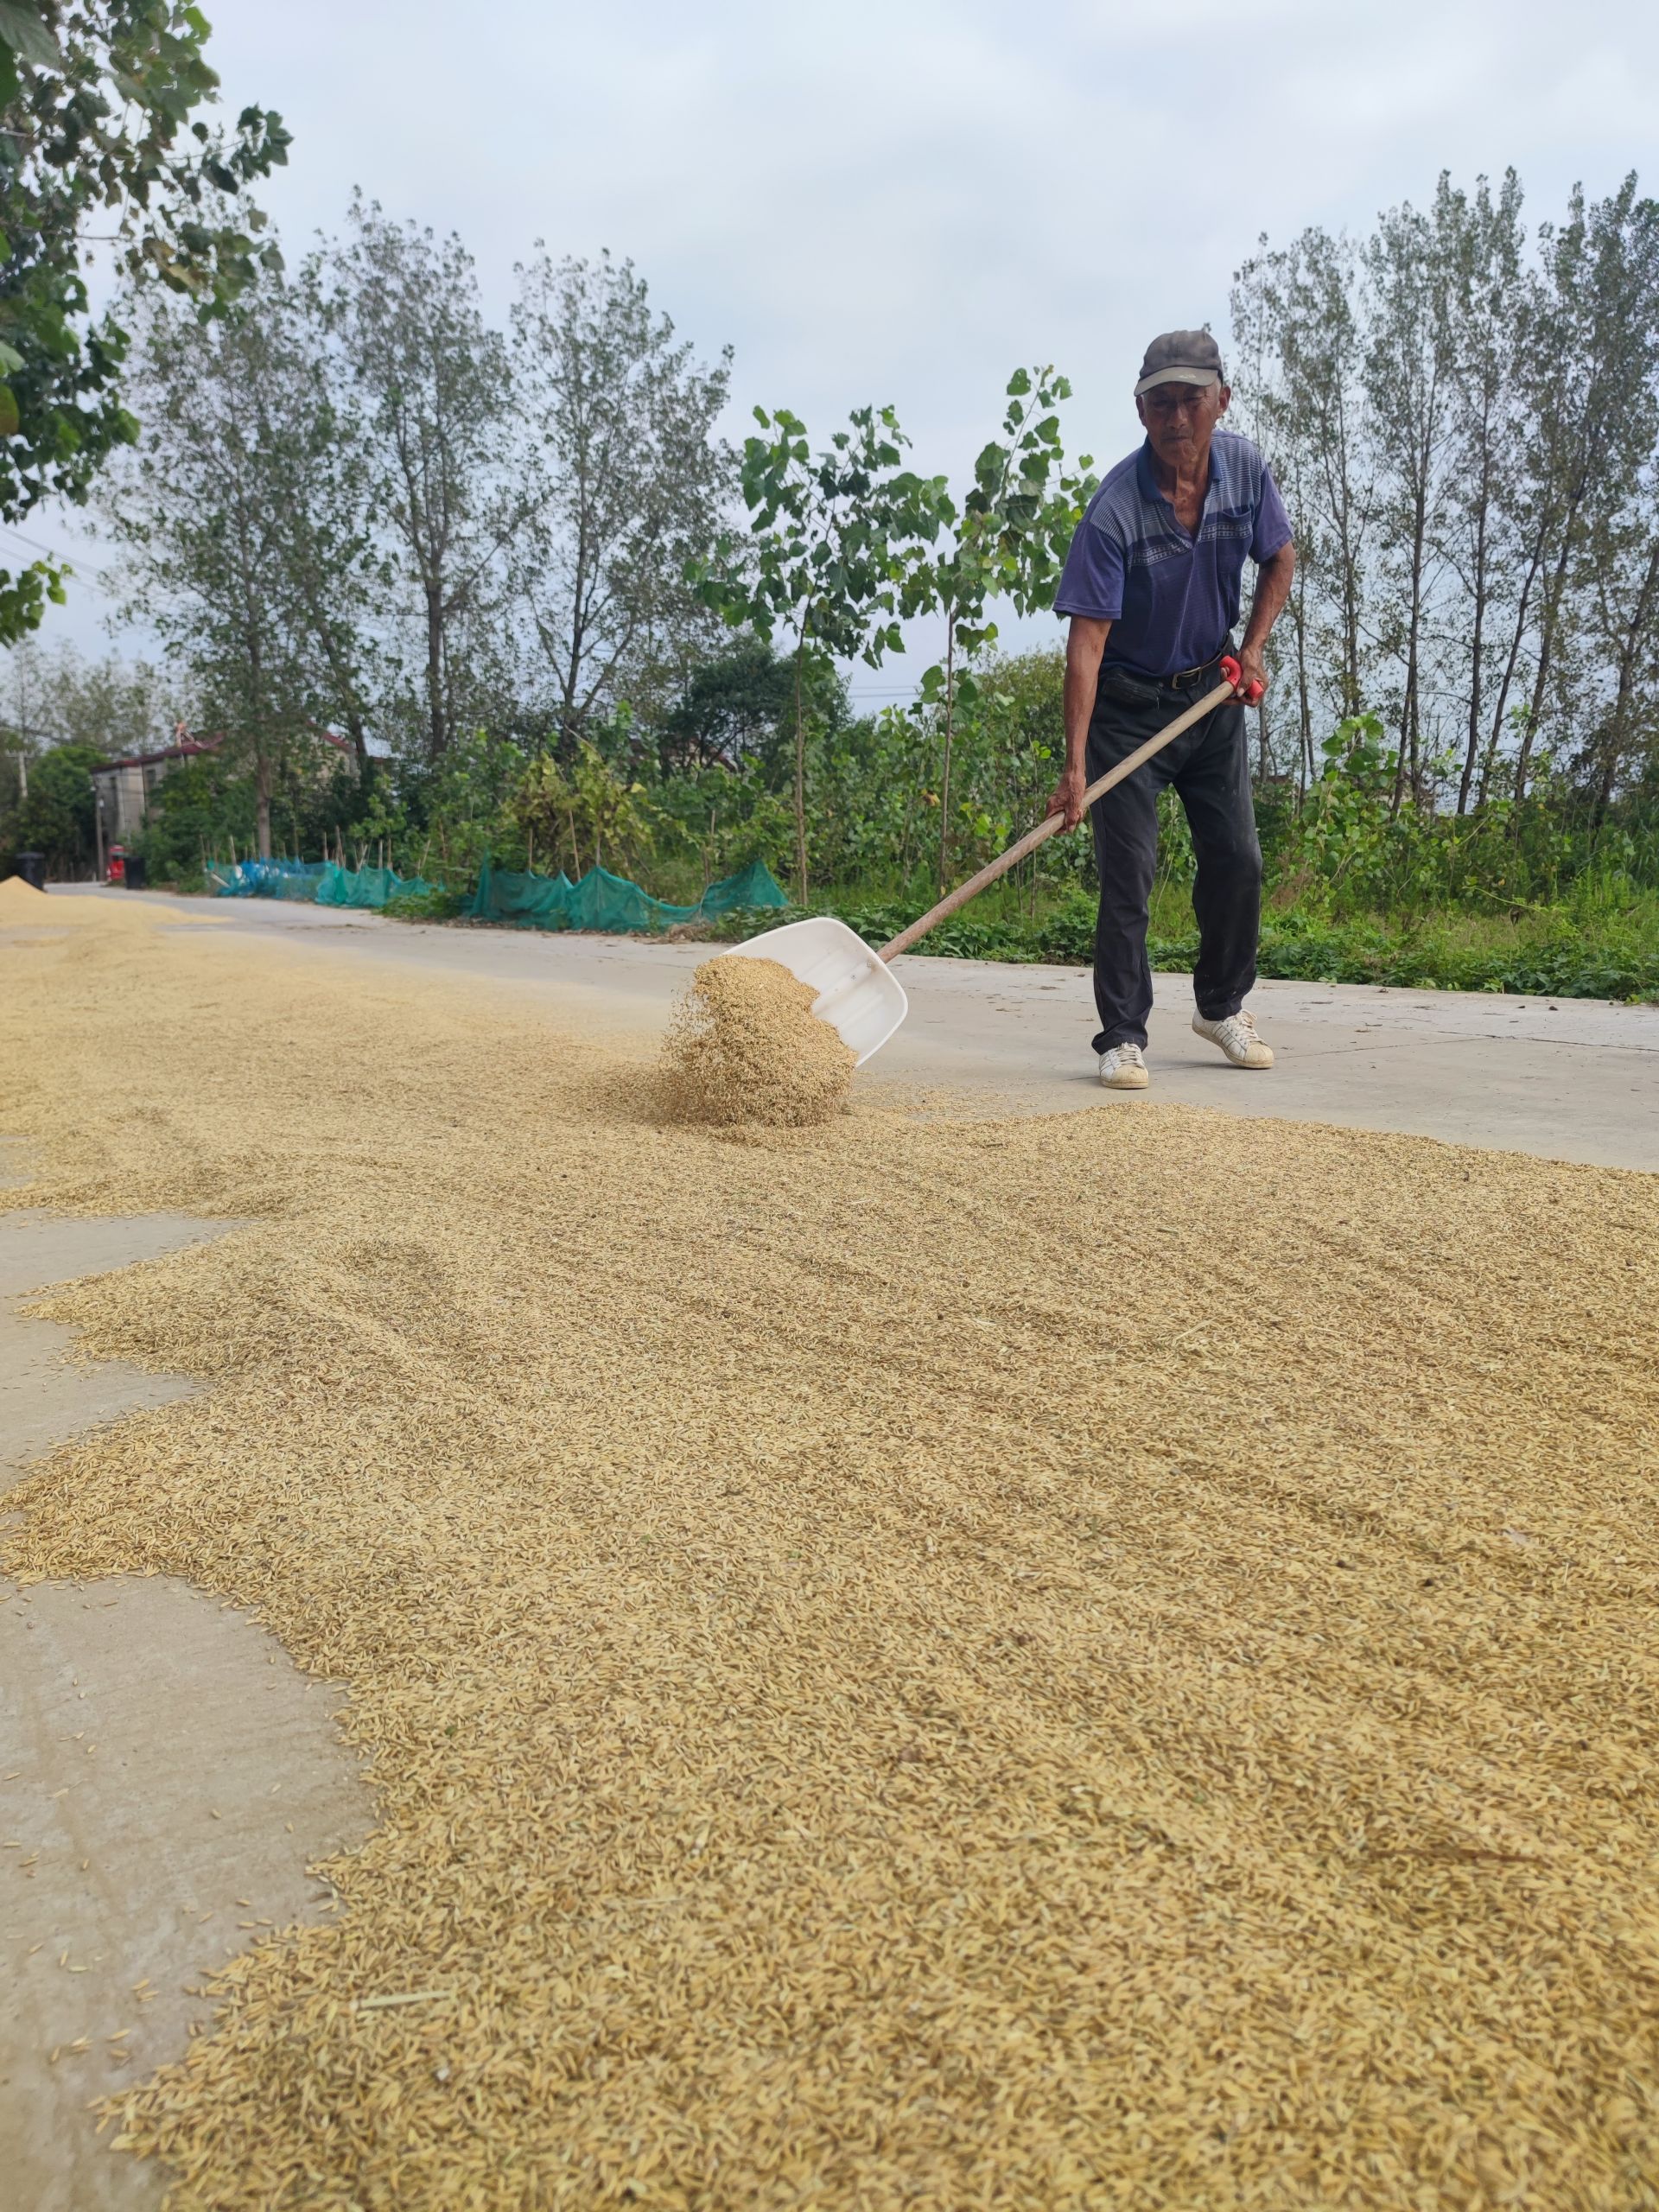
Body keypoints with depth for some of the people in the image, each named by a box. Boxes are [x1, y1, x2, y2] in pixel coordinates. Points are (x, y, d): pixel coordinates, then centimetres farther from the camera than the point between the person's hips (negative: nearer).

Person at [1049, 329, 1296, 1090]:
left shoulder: (1245, 468, -7)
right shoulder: (1115, 512, -23)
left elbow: (1279, 560, 11)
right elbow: (1087, 640, -28)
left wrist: (1252, 648, -4)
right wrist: (1074, 765, -35)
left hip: (1212, 693, 5)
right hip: (1128, 704, -5)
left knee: (1237, 862, 6)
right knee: (1128, 874, -9)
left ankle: (1222, 1007, 26)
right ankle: (1122, 1038, -1)